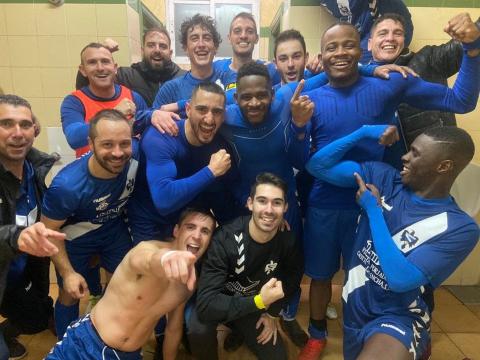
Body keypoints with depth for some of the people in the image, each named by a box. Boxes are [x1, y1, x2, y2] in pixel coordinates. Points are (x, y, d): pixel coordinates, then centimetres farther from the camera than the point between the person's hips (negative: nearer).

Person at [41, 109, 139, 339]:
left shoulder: (134, 157, -32)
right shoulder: (67, 185, -40)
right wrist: (68, 273, -18)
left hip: (114, 229, 4)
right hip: (75, 238, -3)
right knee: (70, 295, 14)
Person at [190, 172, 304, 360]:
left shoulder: (287, 241, -19)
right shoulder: (224, 240, -34)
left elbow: (293, 276, 2)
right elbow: (206, 304, -38)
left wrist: (272, 312, 0)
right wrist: (259, 301, -44)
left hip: (254, 304, 4)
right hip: (219, 303, -4)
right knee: (198, 329, -33)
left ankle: (239, 330, 26)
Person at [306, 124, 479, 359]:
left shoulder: (460, 228, -17)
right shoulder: (382, 178, -7)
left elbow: (400, 279, -26)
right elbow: (318, 165, -8)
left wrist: (373, 209, -20)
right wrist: (364, 131, -15)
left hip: (397, 317, -4)